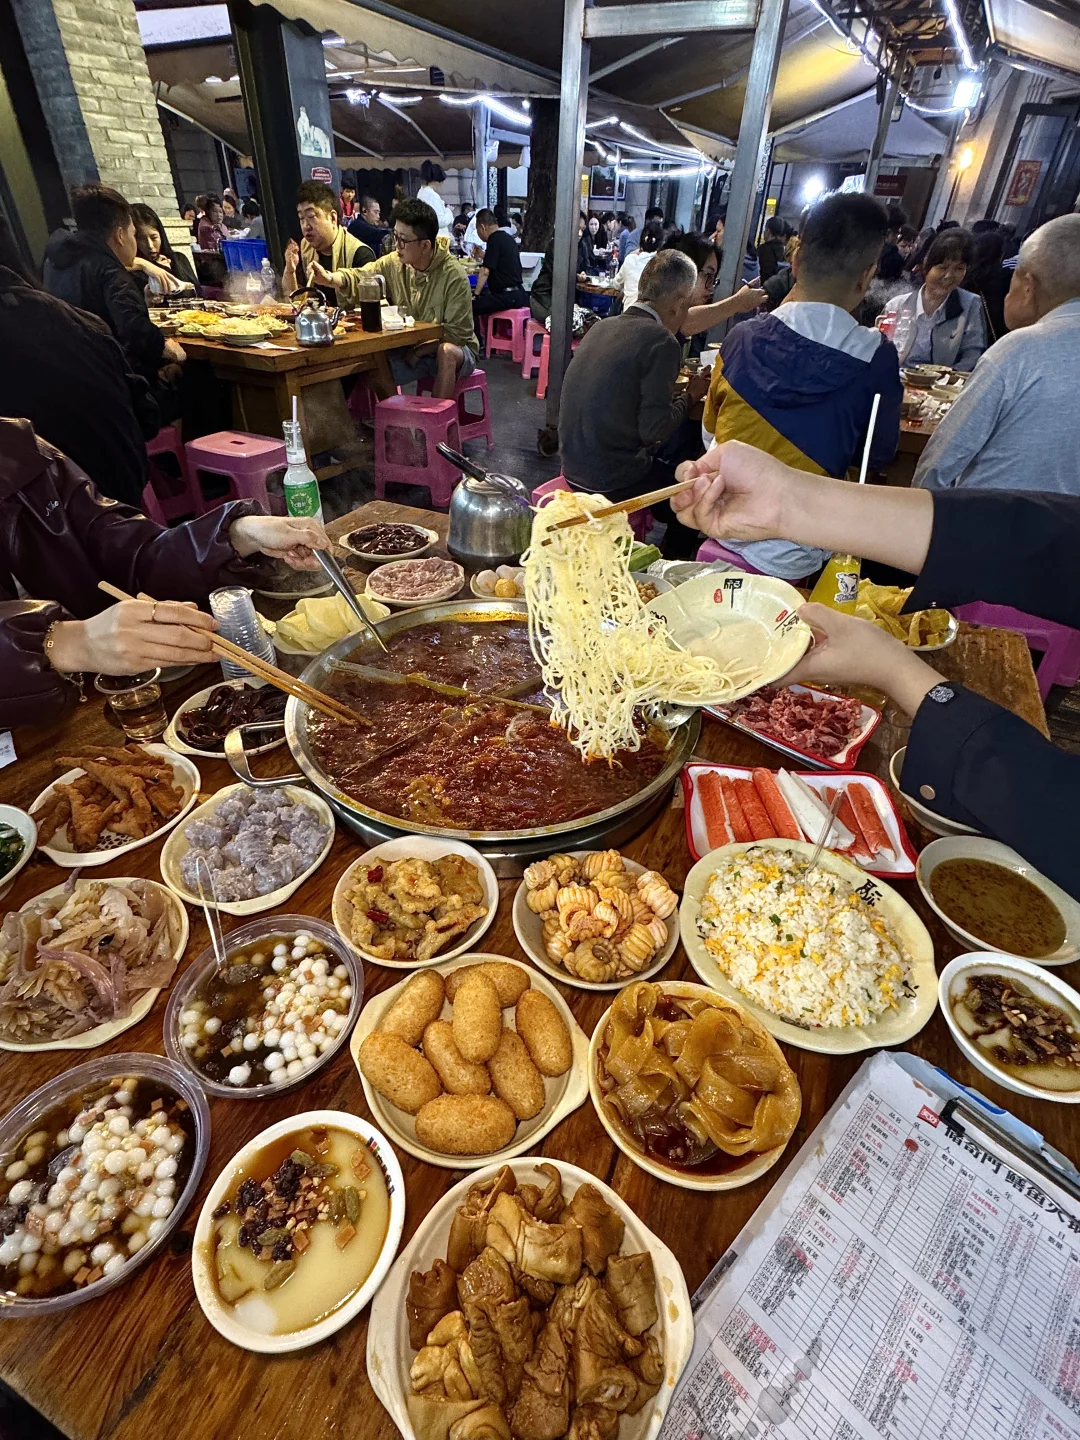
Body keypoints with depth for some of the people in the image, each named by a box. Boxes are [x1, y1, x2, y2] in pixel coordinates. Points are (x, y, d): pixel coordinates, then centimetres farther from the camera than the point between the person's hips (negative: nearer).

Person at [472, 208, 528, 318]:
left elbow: (486, 271, -14)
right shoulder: (508, 237, 20)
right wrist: (483, 255, 39)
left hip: (507, 296, -10)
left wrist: (475, 294, -10)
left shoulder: (494, 239, -9)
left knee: (470, 306, -16)